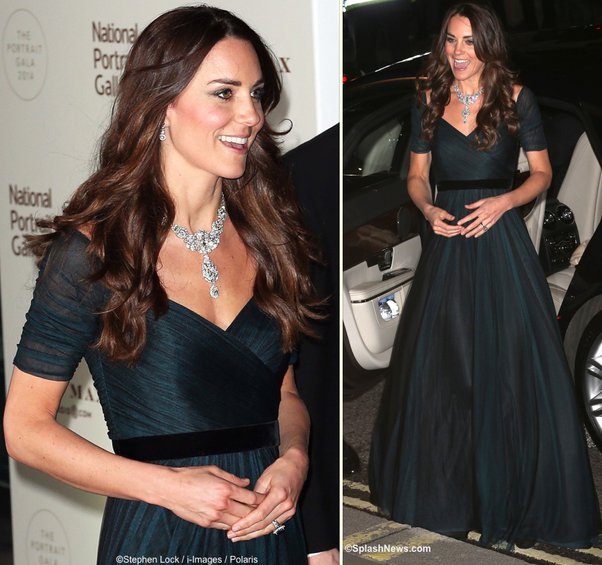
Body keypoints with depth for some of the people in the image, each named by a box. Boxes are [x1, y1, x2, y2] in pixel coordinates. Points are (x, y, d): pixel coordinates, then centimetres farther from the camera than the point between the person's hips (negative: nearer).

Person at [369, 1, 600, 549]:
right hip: (447, 243, 3)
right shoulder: (430, 101, 7)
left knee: (510, 367, -2)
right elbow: (417, 176, 12)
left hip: (501, 243, -3)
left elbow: (542, 173, 4)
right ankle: (444, 491, 25)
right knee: (439, 368, 8)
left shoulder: (517, 98, -1)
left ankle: (513, 496, 11)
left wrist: (505, 200, -14)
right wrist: (428, 208, -8)